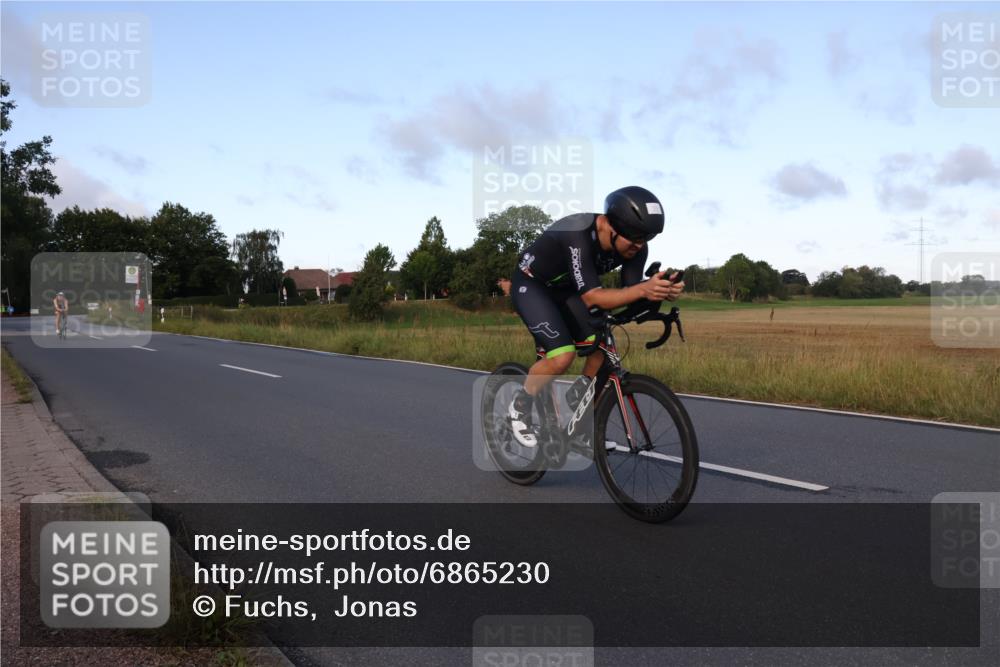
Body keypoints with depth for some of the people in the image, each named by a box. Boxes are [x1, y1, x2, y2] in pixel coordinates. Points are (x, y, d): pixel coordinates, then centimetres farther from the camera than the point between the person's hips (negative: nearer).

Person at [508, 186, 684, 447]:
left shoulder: (635, 247, -17)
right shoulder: (578, 236, -37)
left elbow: (629, 293, -17)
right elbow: (592, 298, -41)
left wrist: (660, 292, -38)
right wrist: (643, 289, -55)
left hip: (565, 289, 7)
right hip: (531, 285, -7)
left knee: (604, 349, -7)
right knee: (563, 356, -24)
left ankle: (576, 404, 17)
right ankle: (519, 407, 0)